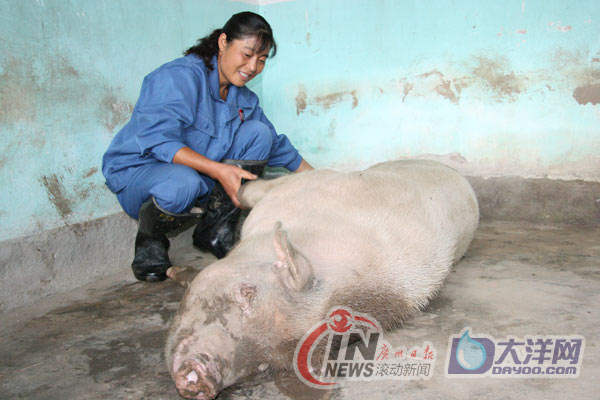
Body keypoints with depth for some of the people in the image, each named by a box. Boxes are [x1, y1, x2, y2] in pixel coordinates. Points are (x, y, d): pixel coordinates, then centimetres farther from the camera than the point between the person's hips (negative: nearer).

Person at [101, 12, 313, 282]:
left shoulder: (243, 97, 7)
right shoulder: (180, 76, -18)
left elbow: (278, 147, 17)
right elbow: (158, 141, -31)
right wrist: (218, 170, -41)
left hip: (202, 178, 7)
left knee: (258, 132, -10)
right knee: (182, 183, -43)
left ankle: (214, 232, -5)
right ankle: (150, 240, -6)